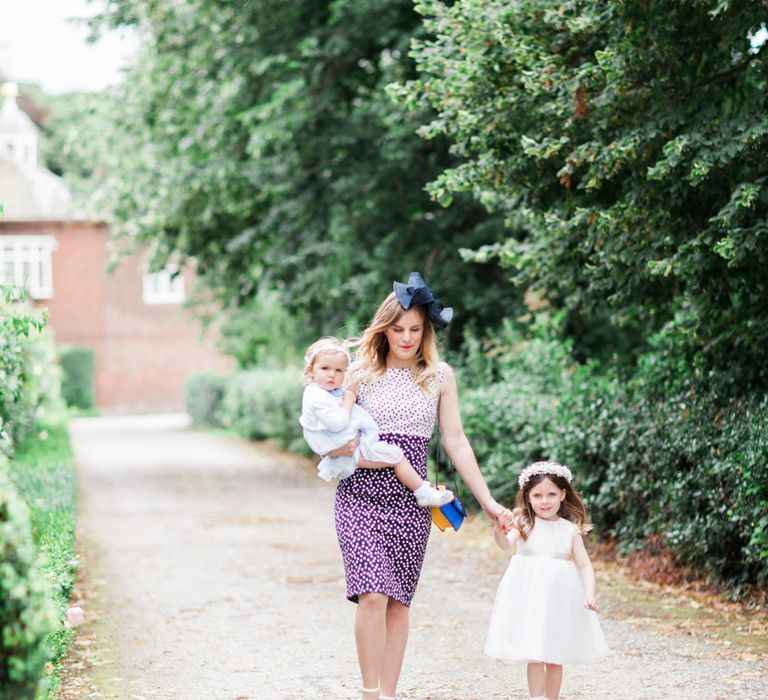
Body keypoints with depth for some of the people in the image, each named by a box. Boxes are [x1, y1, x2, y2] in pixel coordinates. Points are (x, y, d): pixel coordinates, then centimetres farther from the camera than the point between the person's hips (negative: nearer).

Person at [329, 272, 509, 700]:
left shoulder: (440, 376, 7)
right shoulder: (362, 372, 2)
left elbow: (456, 442, 6)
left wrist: (488, 501, 2)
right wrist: (348, 450, -15)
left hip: (410, 501, 2)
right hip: (361, 497, -2)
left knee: (398, 601, 4)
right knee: (373, 596, -15)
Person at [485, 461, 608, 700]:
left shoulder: (570, 529, 3)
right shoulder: (523, 523, -3)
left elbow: (584, 565, 3)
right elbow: (507, 544, -21)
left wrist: (589, 595, -12)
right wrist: (499, 532, -44)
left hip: (560, 595, 2)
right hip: (530, 594, -2)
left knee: (555, 657, 10)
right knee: (534, 655, -4)